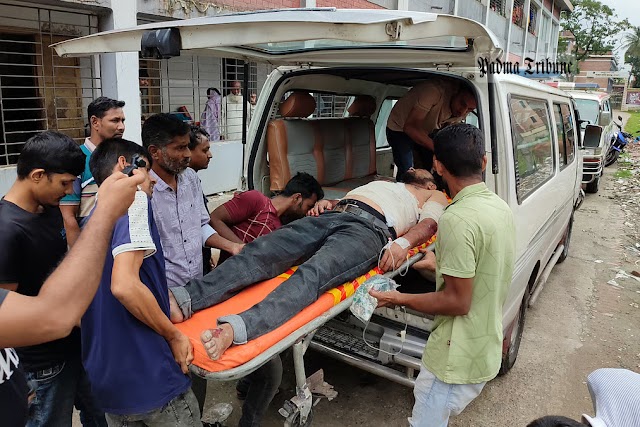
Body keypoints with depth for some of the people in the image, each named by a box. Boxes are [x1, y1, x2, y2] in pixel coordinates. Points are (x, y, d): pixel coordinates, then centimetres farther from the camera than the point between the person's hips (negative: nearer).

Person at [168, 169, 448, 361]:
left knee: (312, 274, -36)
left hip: (370, 228, -5)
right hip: (331, 214, 6)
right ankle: (184, 299, -37)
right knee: (259, 253, -21)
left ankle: (235, 329, -57)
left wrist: (402, 242, -16)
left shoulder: (434, 196, 30)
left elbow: (428, 224, 7)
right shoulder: (382, 183, 46)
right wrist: (329, 201, 11)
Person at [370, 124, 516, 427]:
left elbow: (457, 302, -24)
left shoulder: (458, 219, -27)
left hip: (457, 358, -9)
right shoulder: (500, 206, 2)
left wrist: (400, 299, -14)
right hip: (485, 348, 9)